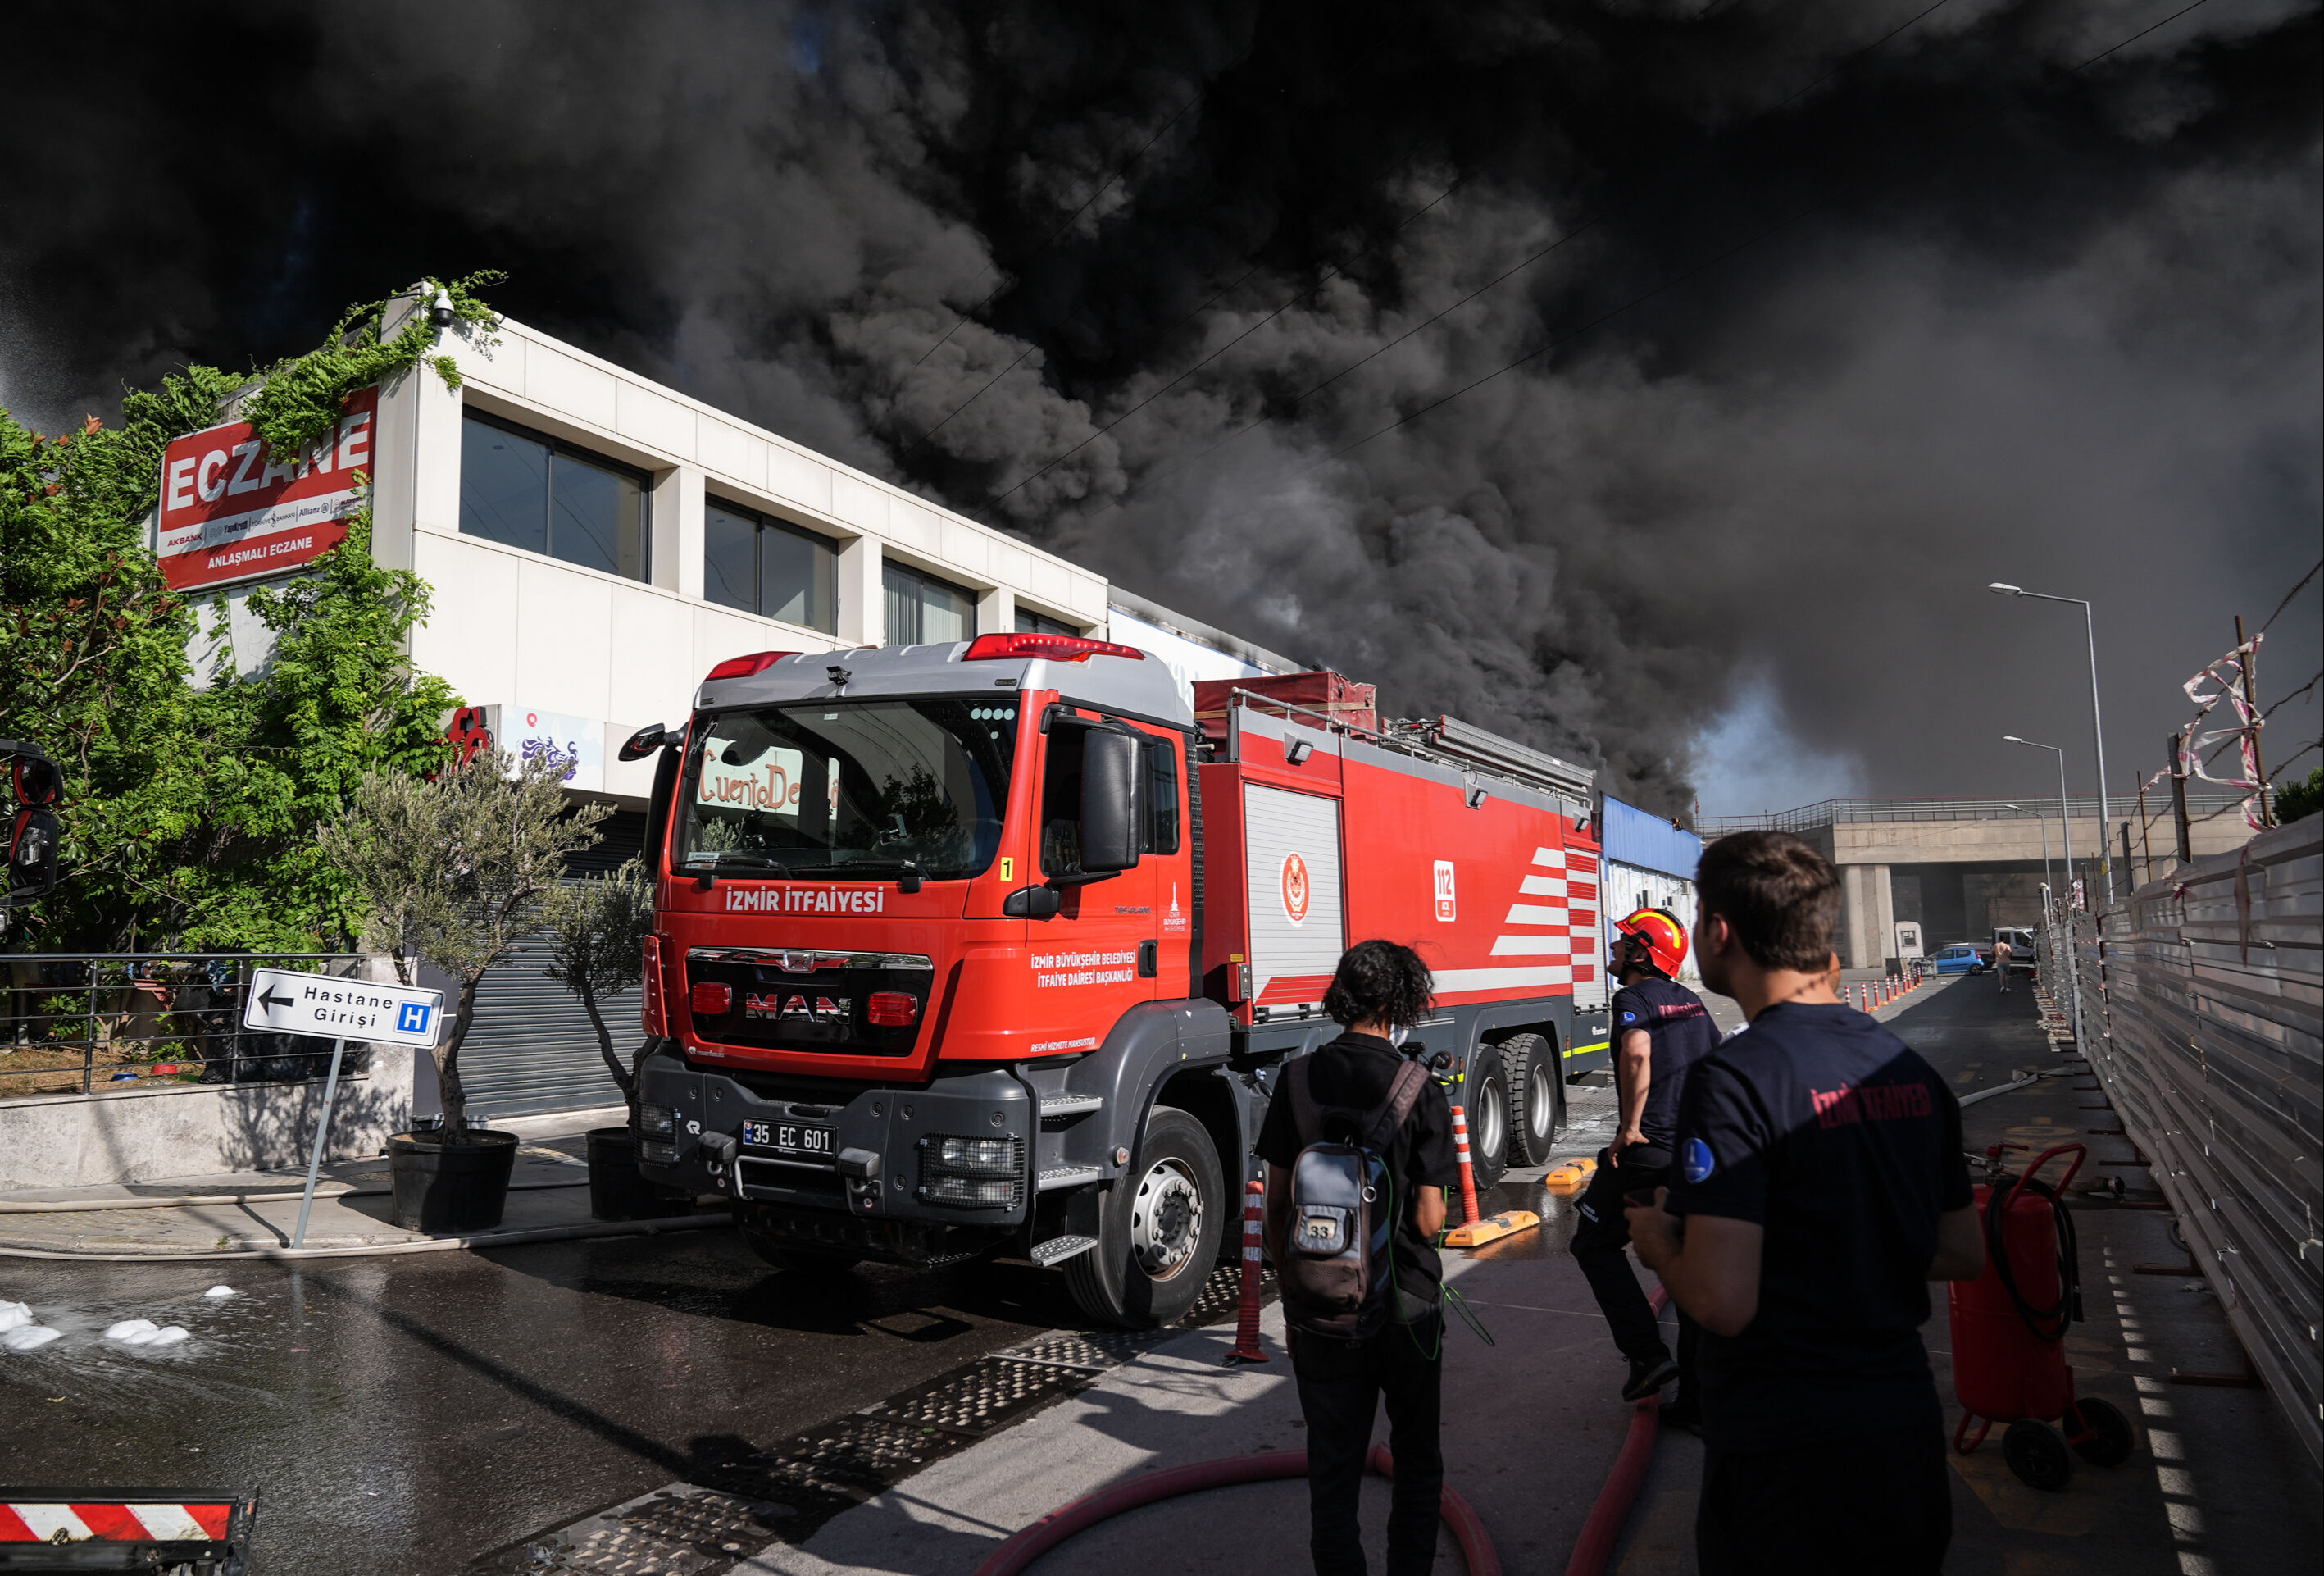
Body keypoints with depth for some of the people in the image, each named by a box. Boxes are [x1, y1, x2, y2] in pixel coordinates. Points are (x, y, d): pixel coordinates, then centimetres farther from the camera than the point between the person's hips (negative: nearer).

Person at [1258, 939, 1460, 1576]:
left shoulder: (1297, 1082, -5)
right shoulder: (1419, 1092, -14)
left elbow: (1276, 1205, 0)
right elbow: (1429, 1221, -14)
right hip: (1405, 1305, -2)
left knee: (1332, 1463, 13)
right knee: (1416, 1458, 19)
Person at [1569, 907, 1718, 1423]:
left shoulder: (1632, 998, -9)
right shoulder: (1691, 1001, 13)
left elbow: (1637, 1055, -28)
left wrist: (1631, 1127, -20)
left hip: (1649, 1150, -7)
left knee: (1596, 1245, 11)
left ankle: (1647, 1354, 1)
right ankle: (1699, 1401, 17)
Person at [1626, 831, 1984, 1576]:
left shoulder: (1736, 1078, -21)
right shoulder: (1910, 1070, 2)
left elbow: (1721, 1303, -25)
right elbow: (1964, 1254, 12)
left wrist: (1658, 1239, -6)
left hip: (1785, 1461, -7)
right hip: (1908, 1437, 7)